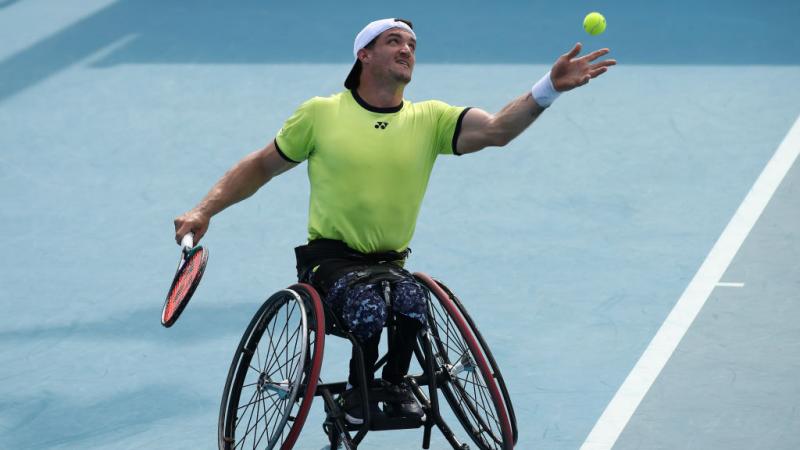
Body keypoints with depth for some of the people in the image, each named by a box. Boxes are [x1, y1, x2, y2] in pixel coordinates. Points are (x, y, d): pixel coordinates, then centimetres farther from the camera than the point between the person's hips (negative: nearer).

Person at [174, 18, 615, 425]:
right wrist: (203, 211, 2)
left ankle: (394, 383, -1)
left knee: (412, 301, -33)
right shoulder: (320, 114, 2)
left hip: (391, 263, 2)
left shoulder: (430, 120, 4)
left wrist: (550, 87, -29)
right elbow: (260, 167, 12)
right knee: (369, 307, -34)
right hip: (330, 258, -2)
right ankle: (356, 389, -2)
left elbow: (496, 129, -13)